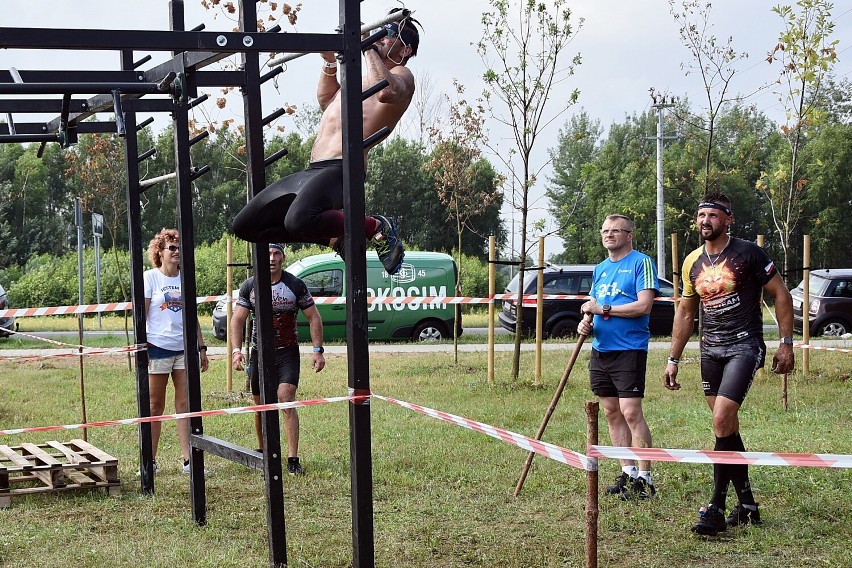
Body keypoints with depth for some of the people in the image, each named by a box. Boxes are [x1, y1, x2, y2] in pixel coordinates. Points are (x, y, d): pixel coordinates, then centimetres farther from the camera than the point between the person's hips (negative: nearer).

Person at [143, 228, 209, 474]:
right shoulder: (150, 277, 0)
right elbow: (141, 315, -3)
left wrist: (201, 347, 13)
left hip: (184, 348, 4)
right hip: (158, 347, -4)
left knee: (185, 405, 1)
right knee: (155, 406, 2)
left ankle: (188, 460, 2)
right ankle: (150, 460, 10)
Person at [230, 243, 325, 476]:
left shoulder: (295, 285, -3)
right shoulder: (249, 286, 0)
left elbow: (314, 317, 2)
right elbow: (238, 320, 1)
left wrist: (318, 350, -6)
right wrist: (236, 350, -13)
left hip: (287, 352, -2)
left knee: (287, 402, -14)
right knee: (260, 407, 9)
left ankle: (293, 460, -14)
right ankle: (262, 453, 28)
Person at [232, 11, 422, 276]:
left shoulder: (400, 75, 2)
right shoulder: (361, 78, 29)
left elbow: (387, 92, -24)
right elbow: (326, 101, 47)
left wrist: (368, 48, -13)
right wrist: (330, 63, 34)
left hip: (341, 168, -10)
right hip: (312, 172, 10)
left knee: (299, 221, -40)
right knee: (244, 225, 10)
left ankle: (378, 227, -13)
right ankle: (336, 236, 12)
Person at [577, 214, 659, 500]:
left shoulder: (641, 262, -5)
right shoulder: (600, 268, 18)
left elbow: (644, 305, -15)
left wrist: (603, 309, -13)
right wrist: (586, 322, 1)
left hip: (629, 349, -8)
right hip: (600, 349, 8)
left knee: (631, 412, -12)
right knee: (611, 412, 10)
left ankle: (645, 479, -6)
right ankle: (627, 472, 18)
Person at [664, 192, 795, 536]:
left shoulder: (748, 253, -6)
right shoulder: (692, 263, 10)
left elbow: (781, 295, -2)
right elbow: (685, 312, 18)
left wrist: (786, 343, -7)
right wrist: (674, 359, 15)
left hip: (744, 346, -6)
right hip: (710, 349, 6)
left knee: (722, 420, -18)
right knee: (728, 427, 8)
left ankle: (717, 508, -13)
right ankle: (746, 505, 18)